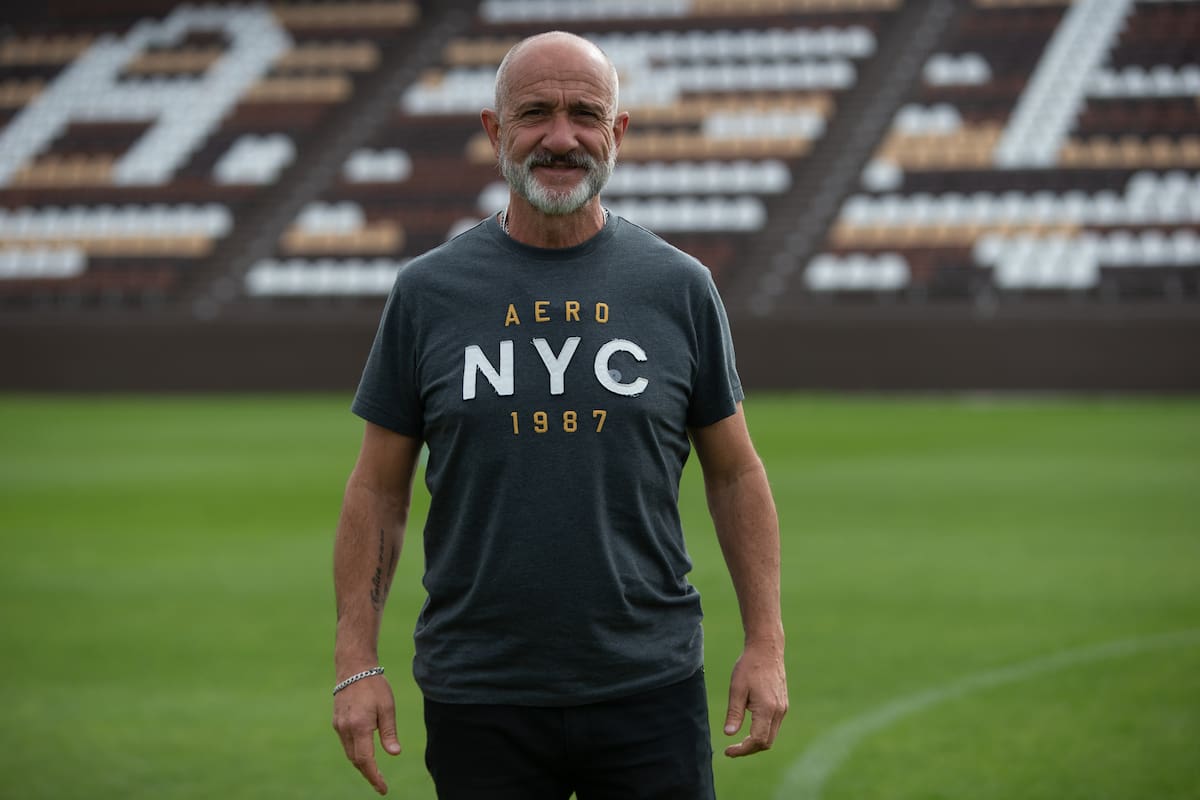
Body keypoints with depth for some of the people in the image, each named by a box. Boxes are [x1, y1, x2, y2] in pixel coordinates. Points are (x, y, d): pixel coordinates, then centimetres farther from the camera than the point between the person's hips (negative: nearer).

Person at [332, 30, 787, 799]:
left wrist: (766, 643, 2)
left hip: (650, 690, 0)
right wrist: (357, 662, -1)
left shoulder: (679, 287, 4)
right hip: (479, 700, 0)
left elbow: (736, 474, 9)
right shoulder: (427, 293, 3)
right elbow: (379, 489, 6)